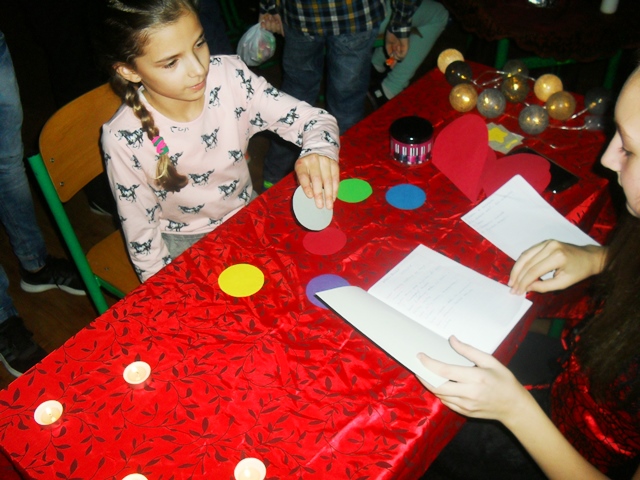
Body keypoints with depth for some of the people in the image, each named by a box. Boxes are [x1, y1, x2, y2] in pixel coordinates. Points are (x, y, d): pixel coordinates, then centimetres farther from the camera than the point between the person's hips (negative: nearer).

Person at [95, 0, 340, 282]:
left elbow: (313, 118, -15)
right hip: (183, 246, -3)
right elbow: (140, 233, -11)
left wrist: (319, 152, -37)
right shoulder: (123, 139, -23)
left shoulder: (229, 76, -19)